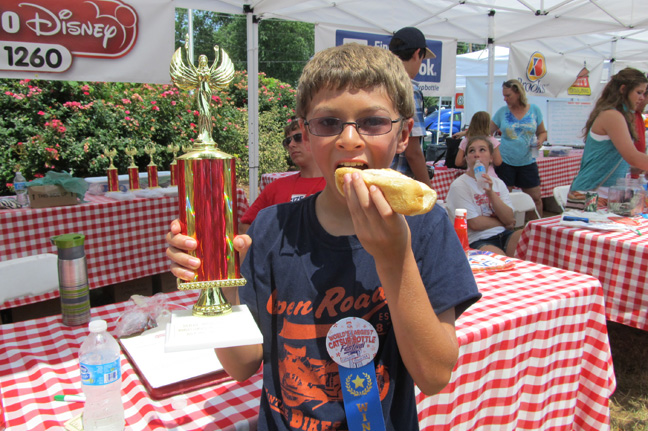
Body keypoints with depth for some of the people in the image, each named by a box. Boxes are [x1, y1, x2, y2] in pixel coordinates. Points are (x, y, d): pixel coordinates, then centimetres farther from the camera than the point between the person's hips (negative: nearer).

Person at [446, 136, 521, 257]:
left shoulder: (498, 183, 15)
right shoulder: (458, 186, -3)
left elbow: (509, 219, 1)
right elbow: (475, 223, -9)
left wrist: (490, 192, -11)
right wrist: (503, 223, 4)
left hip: (505, 235, 6)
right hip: (478, 240, -6)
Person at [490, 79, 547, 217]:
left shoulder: (534, 110, 3)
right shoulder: (502, 111, 2)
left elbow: (542, 132, 11)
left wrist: (540, 141, -10)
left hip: (527, 162, 1)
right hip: (505, 162, -1)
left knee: (536, 198, 5)